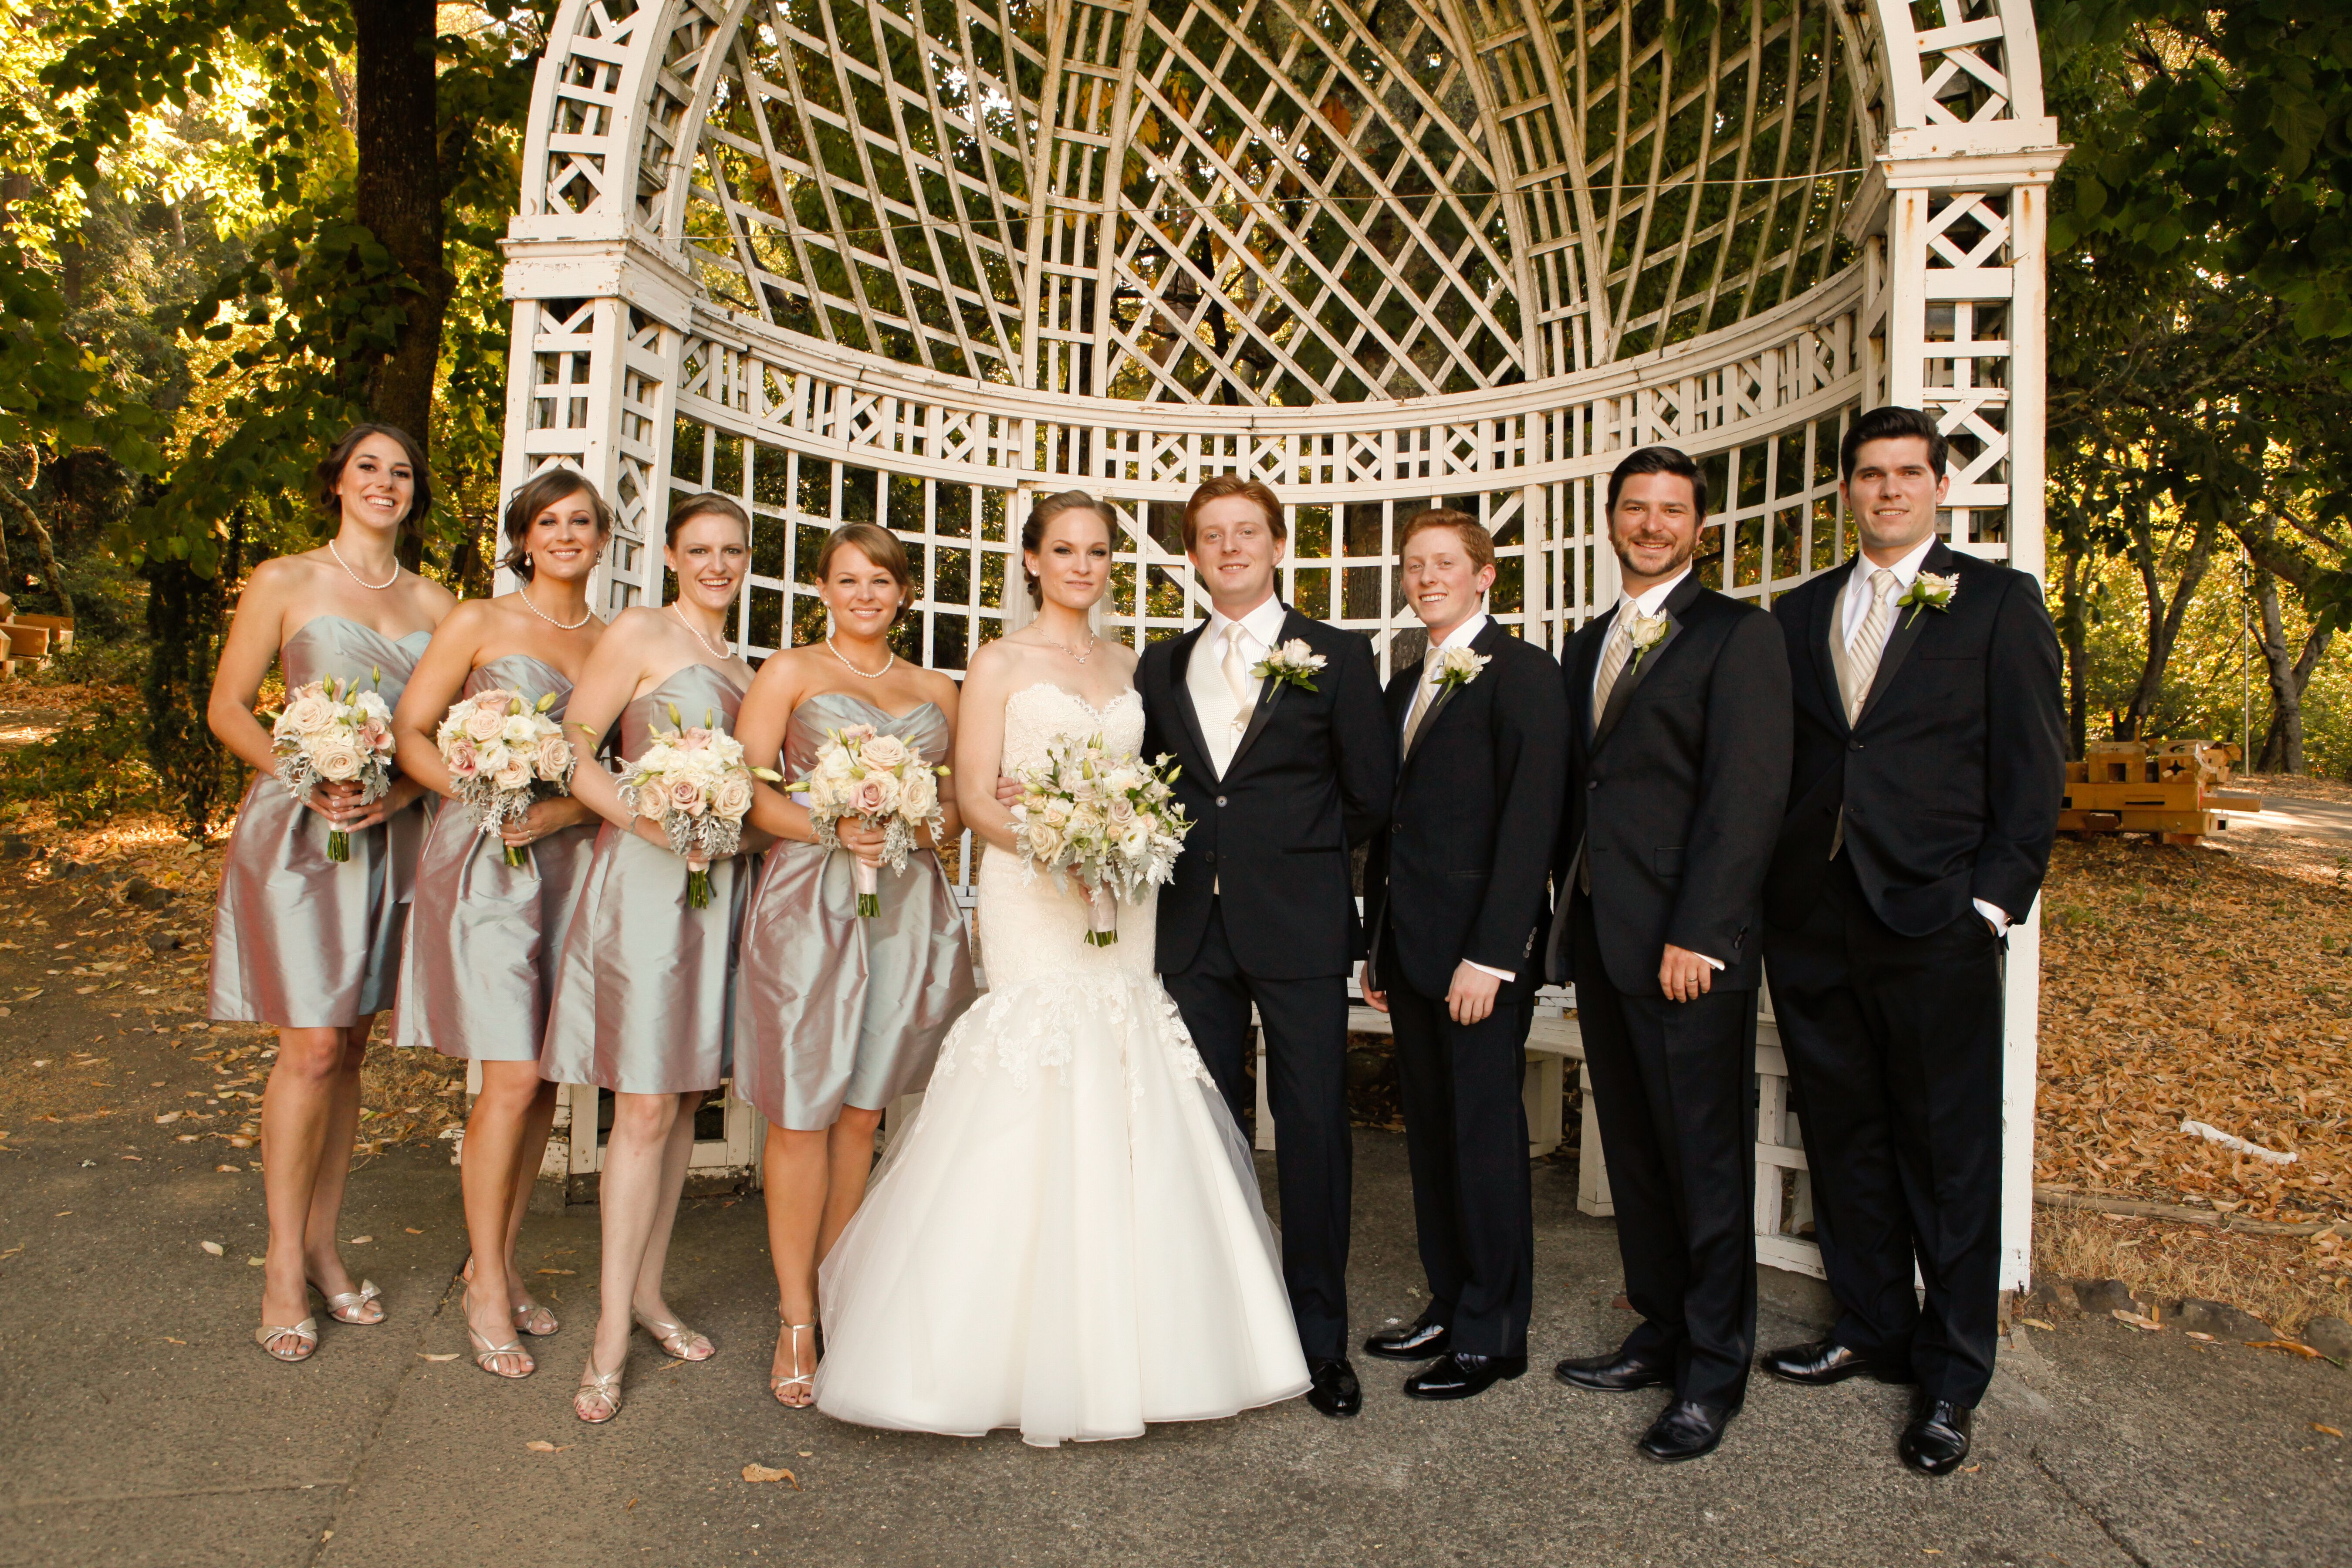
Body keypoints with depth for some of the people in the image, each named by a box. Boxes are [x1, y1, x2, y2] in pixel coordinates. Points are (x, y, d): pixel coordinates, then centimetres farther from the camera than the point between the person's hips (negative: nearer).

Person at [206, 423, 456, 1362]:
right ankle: (284, 1264, 6)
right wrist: (307, 778, -13)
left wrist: (402, 791, -9)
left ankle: (323, 1247, 20)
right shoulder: (284, 583, 2)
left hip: (391, 836, 3)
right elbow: (227, 707, 2)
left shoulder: (434, 604, 10)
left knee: (349, 1048, 9)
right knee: (312, 1047, -8)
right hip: (297, 828, -3)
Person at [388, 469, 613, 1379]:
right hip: (486, 860, -4)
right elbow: (409, 733, 1)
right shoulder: (480, 624, 3)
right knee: (513, 1078, -9)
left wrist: (561, 810, -10)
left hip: (572, 859, 4)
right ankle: (487, 1287, 8)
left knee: (545, 1080, 7)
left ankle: (500, 1260, 25)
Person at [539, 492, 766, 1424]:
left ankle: (648, 1293, 24)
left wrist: (751, 830, 5)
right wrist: (649, 819, -18)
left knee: (685, 1098, 11)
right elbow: (571, 750, -8)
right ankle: (611, 1333, 3)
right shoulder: (641, 633, -2)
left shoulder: (742, 665, 19)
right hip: (648, 881, -7)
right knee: (646, 1107, -7)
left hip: (722, 884, 7)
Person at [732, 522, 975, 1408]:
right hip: (809, 903, -3)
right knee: (801, 1115, -2)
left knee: (862, 1112, 8)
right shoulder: (790, 673, 6)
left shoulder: (937, 691, 17)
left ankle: (837, 1296, 22)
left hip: (908, 909, 3)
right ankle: (797, 1320, 10)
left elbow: (957, 803, 17)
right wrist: (833, 828, -16)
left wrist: (922, 827, -5)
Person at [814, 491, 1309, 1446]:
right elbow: (972, 795, -3)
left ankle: (1120, 1342, 15)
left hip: (1124, 903, 5)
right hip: (1032, 902, -4)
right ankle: (1026, 1346, 3)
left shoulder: (1128, 667, 17)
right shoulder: (1001, 663, 4)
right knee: (1033, 1109, -8)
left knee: (1127, 1110, 3)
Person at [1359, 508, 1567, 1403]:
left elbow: (1529, 821, -14)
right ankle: (1450, 1306, 24)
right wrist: (1377, 944, 15)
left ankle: (1494, 1332, 13)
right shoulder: (1406, 685, 18)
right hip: (1412, 949, 8)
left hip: (1481, 950, -7)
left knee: (1485, 1133, 0)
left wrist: (1490, 954, -19)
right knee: (1430, 1133, 12)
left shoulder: (1521, 673, -7)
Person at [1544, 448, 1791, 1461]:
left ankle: (1713, 1374, 16)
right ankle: (1661, 1335, 27)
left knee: (1706, 1160, 3)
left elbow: (1747, 797, -12)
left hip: (1690, 946, -7)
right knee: (1634, 1153, 14)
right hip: (1602, 940, 7)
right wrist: (1571, 921, 11)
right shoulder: (1588, 645, 18)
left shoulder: (1737, 635, -4)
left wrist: (1698, 935, -17)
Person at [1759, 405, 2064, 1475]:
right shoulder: (1798, 614, 13)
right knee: (1843, 1137, 13)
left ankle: (1952, 1377, 18)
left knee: (1950, 1154, 4)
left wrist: (1995, 899, -8)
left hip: (1934, 920, -4)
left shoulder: (1998, 602, 3)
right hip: (1810, 923, 4)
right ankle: (1869, 1330, 29)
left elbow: (2033, 768, -1)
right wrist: (1768, 888, 4)